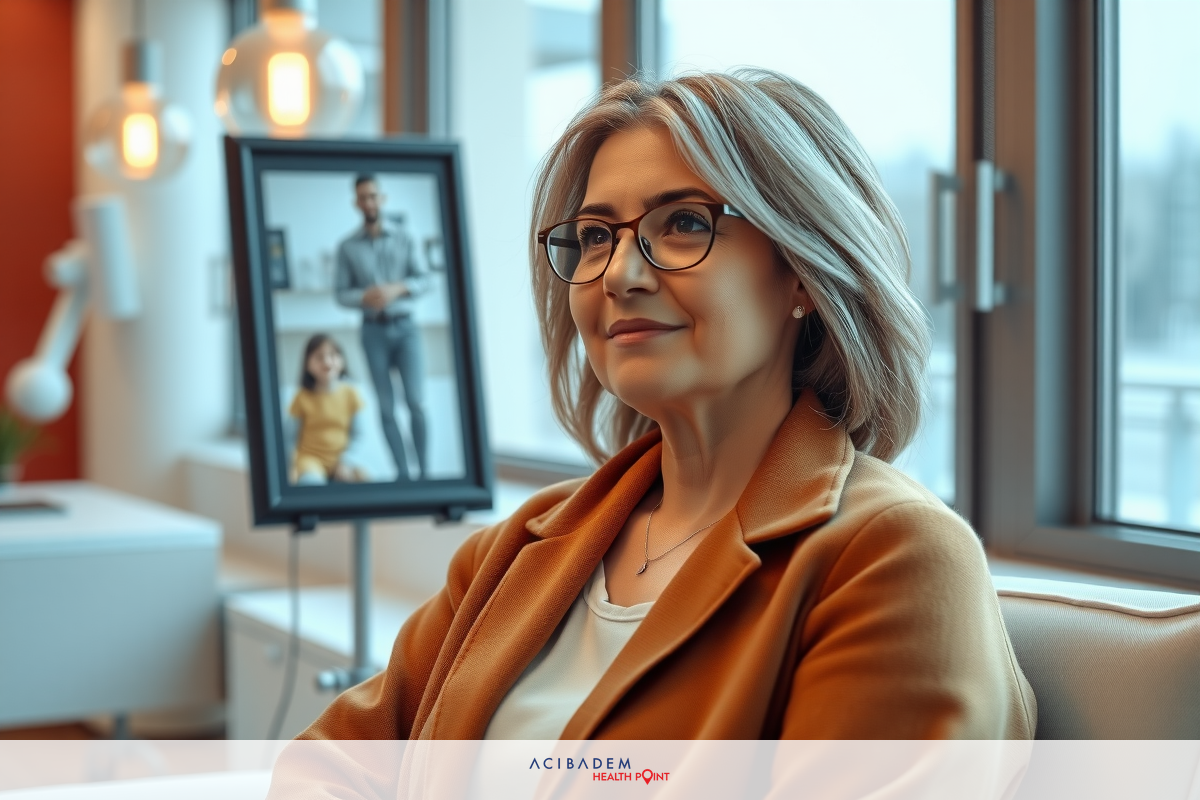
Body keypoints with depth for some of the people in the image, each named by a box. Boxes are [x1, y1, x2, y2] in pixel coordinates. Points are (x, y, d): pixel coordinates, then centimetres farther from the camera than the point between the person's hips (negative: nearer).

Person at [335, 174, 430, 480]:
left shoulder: (402, 238, 4)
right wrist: (364, 297, -17)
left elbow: (424, 279, 3)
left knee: (416, 401, -8)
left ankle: (424, 469, 0)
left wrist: (398, 289, -15)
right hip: (373, 330, 0)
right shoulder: (347, 246, 3)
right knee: (386, 407, 2)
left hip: (404, 326, 0)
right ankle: (402, 472, 7)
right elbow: (341, 292, 2)